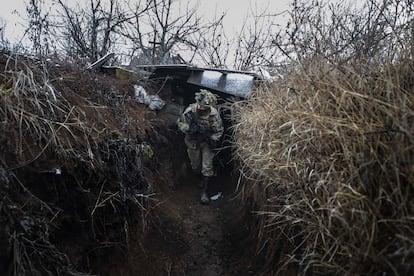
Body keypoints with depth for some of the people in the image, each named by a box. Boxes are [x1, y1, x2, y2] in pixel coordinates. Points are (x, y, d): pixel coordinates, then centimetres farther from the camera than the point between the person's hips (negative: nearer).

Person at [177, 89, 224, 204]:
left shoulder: (214, 114, -27)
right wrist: (189, 128, -28)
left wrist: (213, 140, -23)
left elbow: (219, 131, -12)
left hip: (207, 142, -1)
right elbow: (180, 122, -10)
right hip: (193, 142, 2)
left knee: (207, 167, -1)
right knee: (195, 166, 17)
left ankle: (204, 192, 15)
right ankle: (201, 178, 51)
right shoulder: (190, 110, -26)